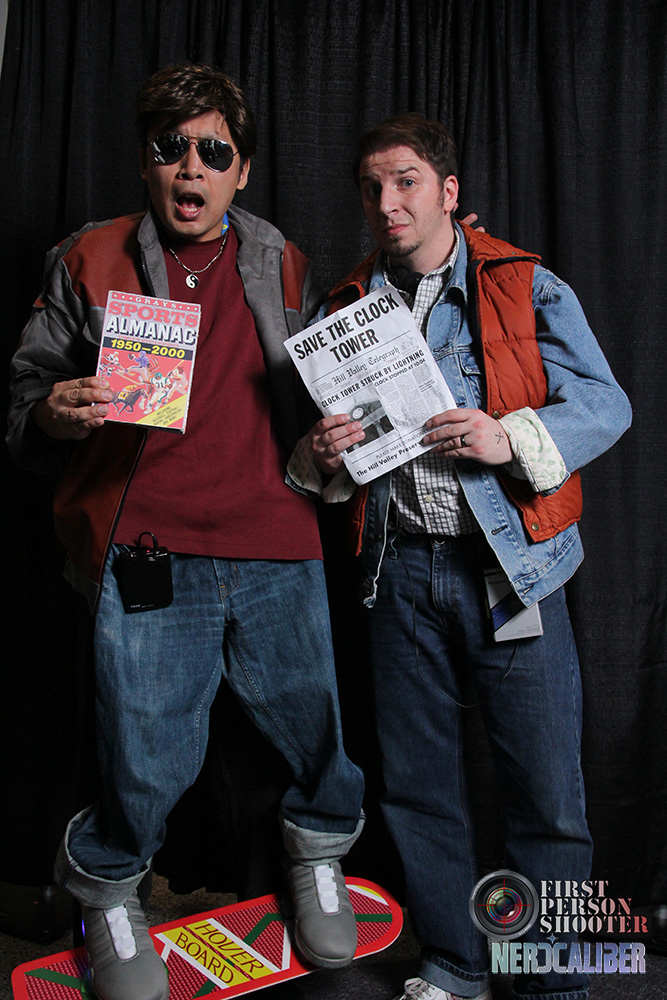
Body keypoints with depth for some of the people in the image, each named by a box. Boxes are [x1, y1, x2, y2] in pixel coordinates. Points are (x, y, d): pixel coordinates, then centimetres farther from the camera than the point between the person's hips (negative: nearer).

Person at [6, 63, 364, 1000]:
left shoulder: (282, 267, 15)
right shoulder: (90, 261, 9)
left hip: (277, 552, 3)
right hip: (148, 551, -2)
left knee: (314, 725, 9)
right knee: (149, 762, 1)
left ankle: (317, 854, 43)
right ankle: (108, 889, 36)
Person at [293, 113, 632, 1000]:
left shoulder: (527, 287, 3)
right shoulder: (346, 307, 13)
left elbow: (606, 404, -3)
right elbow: (318, 444, 18)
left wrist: (511, 439, -20)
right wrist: (322, 457, -6)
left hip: (510, 563, -3)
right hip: (399, 568, 4)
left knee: (547, 792, 2)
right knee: (418, 782, 13)